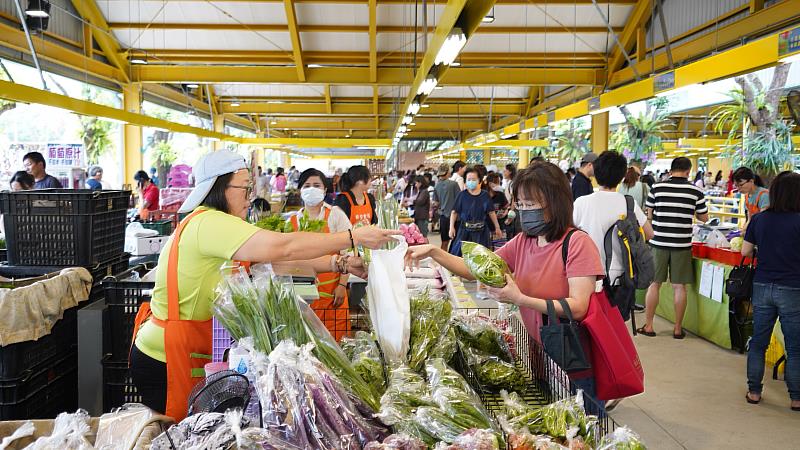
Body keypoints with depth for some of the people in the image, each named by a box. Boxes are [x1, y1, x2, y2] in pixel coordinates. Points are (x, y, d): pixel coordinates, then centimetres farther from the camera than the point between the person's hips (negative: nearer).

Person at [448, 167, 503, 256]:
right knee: (459, 253, -3)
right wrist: (452, 227, -11)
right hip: (464, 231, -2)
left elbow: (491, 213, 8)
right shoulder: (462, 195, -4)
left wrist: (497, 227, 10)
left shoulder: (485, 195, 1)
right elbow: (454, 212, -2)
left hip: (481, 231, 2)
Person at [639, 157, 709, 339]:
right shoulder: (695, 191, -2)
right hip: (682, 244, 0)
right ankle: (678, 328, 13)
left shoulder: (657, 188, -2)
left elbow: (649, 215, 4)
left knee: (654, 284, 8)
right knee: (679, 286, 6)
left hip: (658, 242, 0)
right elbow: (704, 218, 7)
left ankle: (649, 326, 12)